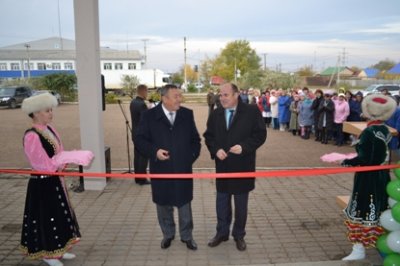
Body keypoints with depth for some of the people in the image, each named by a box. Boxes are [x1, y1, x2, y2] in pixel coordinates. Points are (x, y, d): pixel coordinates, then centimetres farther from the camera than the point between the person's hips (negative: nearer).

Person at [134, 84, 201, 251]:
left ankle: (187, 236, 28)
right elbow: (139, 139, -4)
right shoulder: (149, 115, -5)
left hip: (183, 169, 1)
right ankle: (167, 234, 34)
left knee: (184, 204, 11)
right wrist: (154, 151, -18)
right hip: (161, 170, -1)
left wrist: (192, 156, -3)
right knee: (163, 204, 14)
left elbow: (195, 139, 10)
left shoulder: (187, 114, 2)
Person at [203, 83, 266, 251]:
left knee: (241, 204, 11)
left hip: (243, 166, -3)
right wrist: (215, 150, -11)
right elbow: (209, 136, 8)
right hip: (222, 165, 3)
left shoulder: (252, 111, -8)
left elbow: (260, 134, -9)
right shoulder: (216, 114, 4)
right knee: (222, 201, 13)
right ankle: (222, 232, 31)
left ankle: (239, 235, 29)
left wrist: (244, 147, -22)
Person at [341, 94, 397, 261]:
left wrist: (347, 162, -9)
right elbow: (382, 154, 13)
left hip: (367, 178, -8)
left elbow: (364, 159, -22)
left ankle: (359, 249, 6)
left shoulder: (369, 132, -20)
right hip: (381, 176, 8)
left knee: (362, 210, 0)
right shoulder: (385, 130, 4)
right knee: (377, 209, 20)